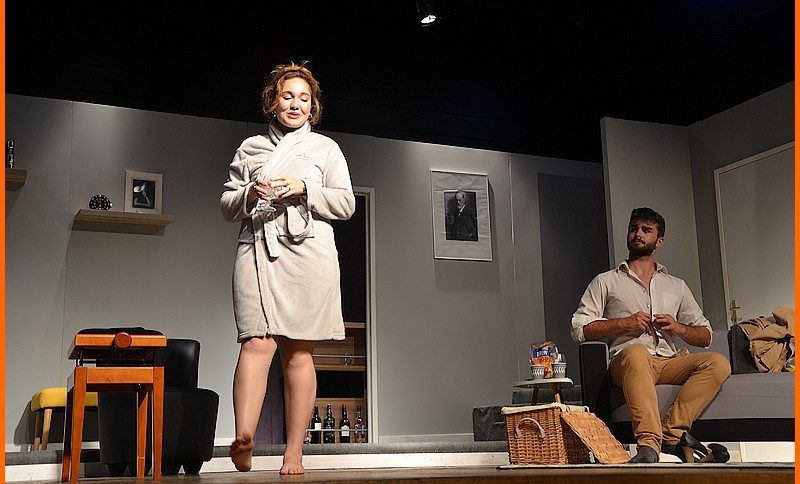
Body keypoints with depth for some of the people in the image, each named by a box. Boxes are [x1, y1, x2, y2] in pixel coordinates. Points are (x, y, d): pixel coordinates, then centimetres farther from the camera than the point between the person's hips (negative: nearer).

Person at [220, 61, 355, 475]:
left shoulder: (325, 148, 17)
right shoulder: (250, 147, 20)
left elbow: (346, 204, 9)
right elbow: (226, 206, 18)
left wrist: (302, 189, -6)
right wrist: (249, 195, -4)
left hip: (307, 251, -1)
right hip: (257, 250, 1)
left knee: (298, 352, -3)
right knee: (256, 342, -18)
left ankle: (294, 454, -2)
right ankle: (244, 437, -32)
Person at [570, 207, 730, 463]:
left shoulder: (677, 286, 27)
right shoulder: (606, 282, 17)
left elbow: (705, 335, 24)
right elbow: (579, 328, 6)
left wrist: (678, 328, 2)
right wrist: (623, 323, -5)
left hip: (669, 362, 4)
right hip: (626, 362, -3)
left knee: (718, 363, -25)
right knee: (636, 352, -39)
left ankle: (671, 432, -34)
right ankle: (649, 444, -50)